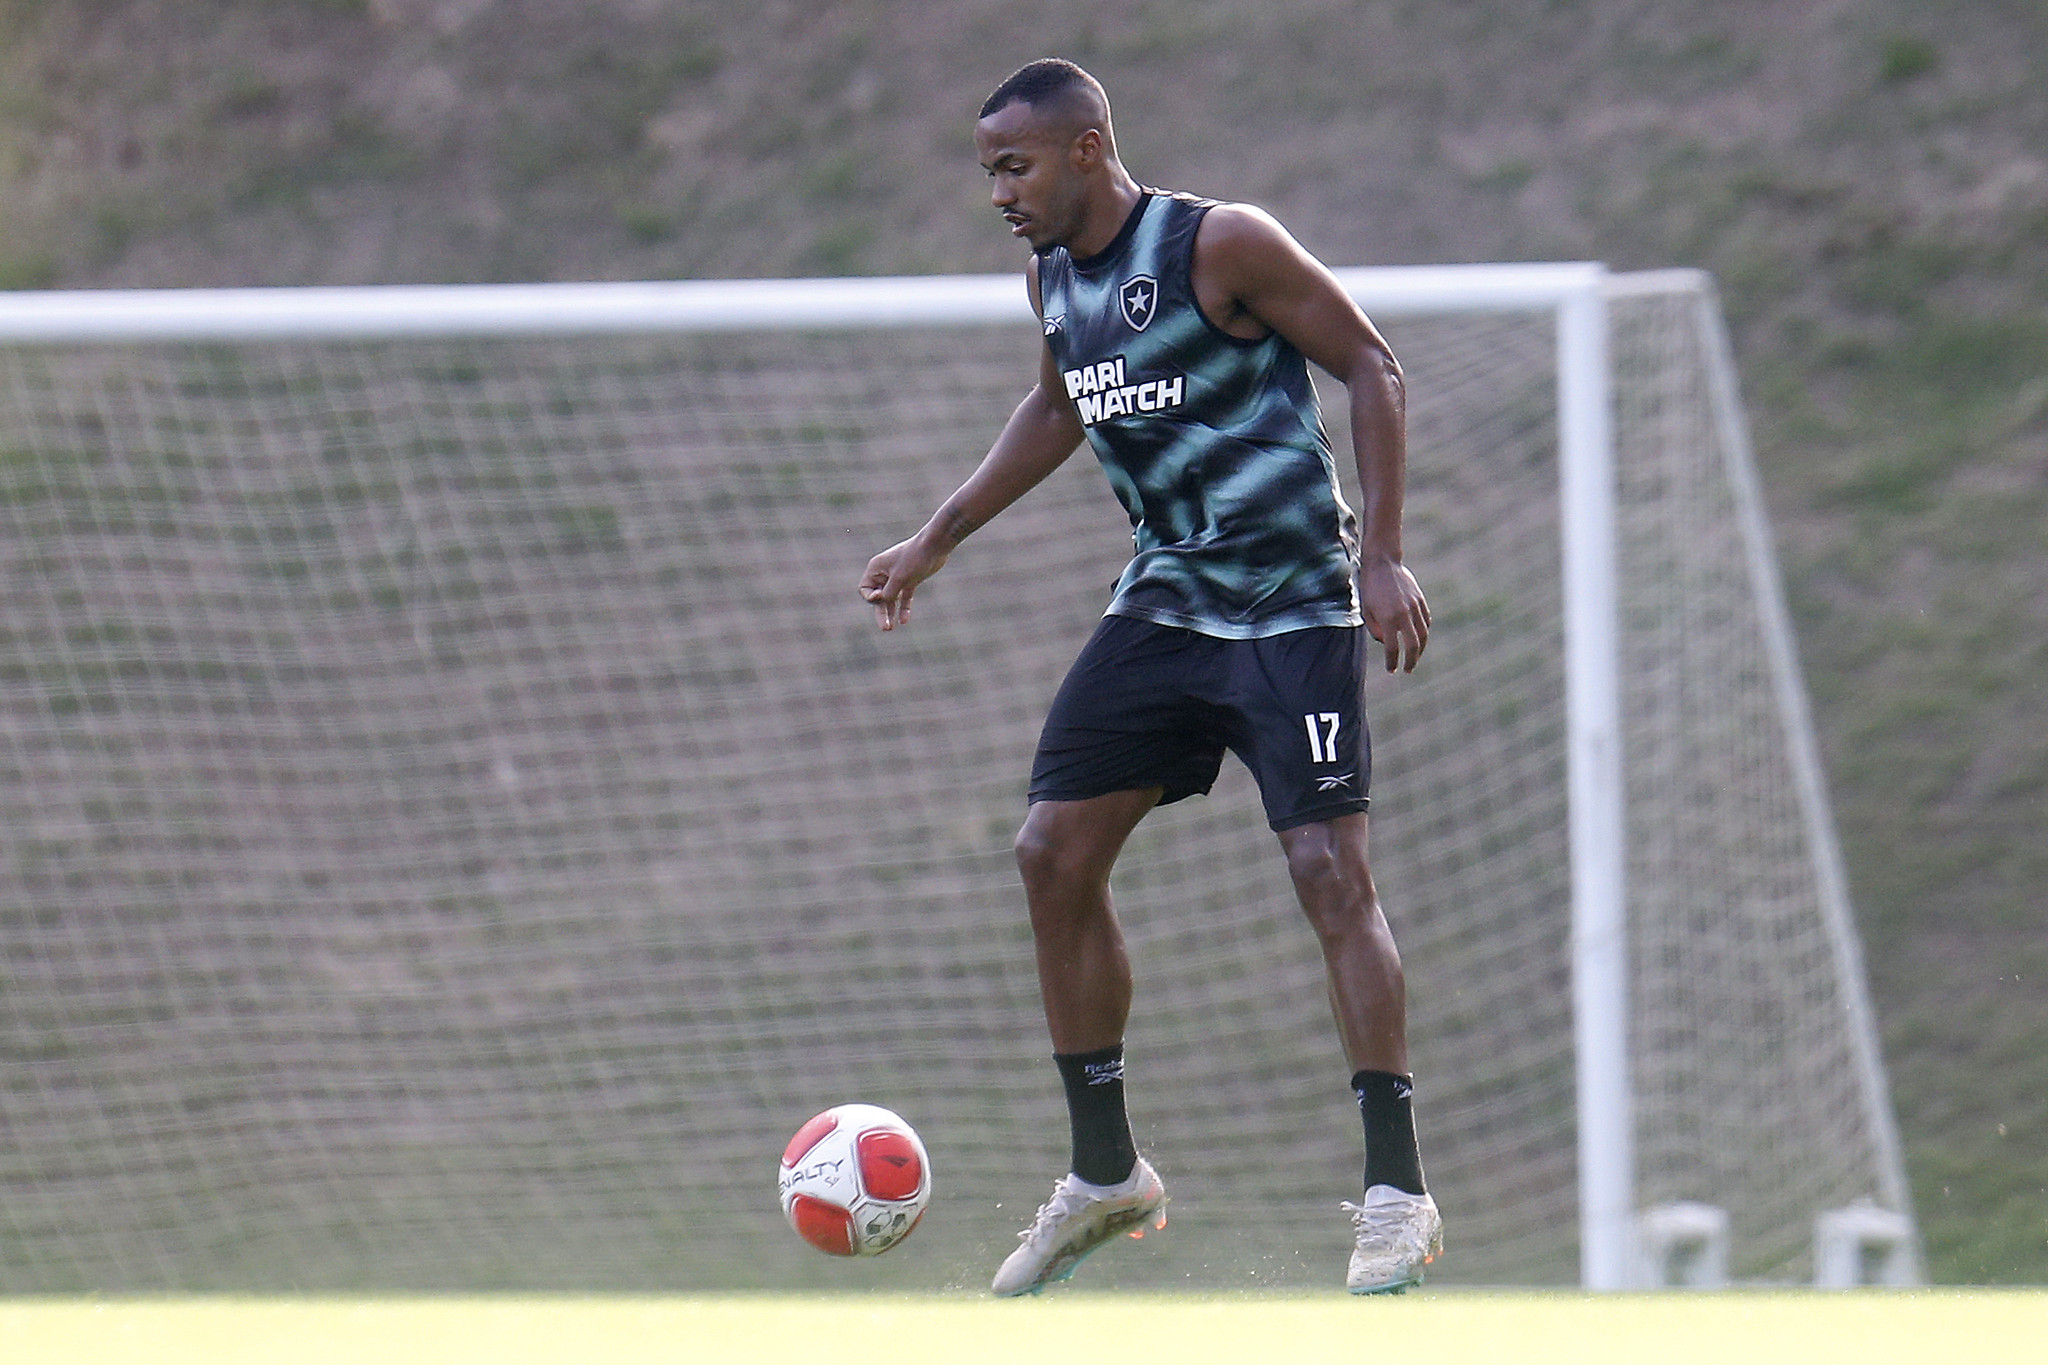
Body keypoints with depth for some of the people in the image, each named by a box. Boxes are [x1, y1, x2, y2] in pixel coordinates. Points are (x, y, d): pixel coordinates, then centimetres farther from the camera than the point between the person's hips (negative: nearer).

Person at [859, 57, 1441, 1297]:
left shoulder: (1223, 246, -16)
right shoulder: (1054, 274, 6)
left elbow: (1374, 369, -11)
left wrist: (1380, 554, -17)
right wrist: (939, 538, 25)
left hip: (1294, 610, -8)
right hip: (1164, 602, 8)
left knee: (1331, 871, -14)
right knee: (1053, 855, 1)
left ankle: (1398, 1193, -9)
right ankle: (1106, 1174, 13)